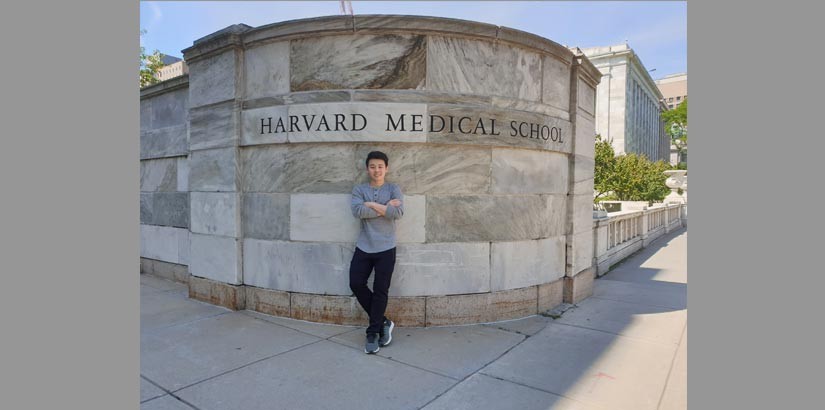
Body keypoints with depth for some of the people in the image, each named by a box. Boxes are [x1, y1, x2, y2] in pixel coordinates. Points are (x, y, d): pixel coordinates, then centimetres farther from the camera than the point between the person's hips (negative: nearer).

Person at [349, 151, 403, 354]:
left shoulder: (394, 189, 3)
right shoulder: (359, 189, 6)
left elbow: (398, 212, -15)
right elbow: (358, 211, -13)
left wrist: (372, 204, -11)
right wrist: (385, 207, -13)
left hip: (385, 248, -2)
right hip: (363, 247, 2)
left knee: (380, 291, 0)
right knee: (356, 284, -3)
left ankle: (372, 333, 14)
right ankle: (382, 322, 16)